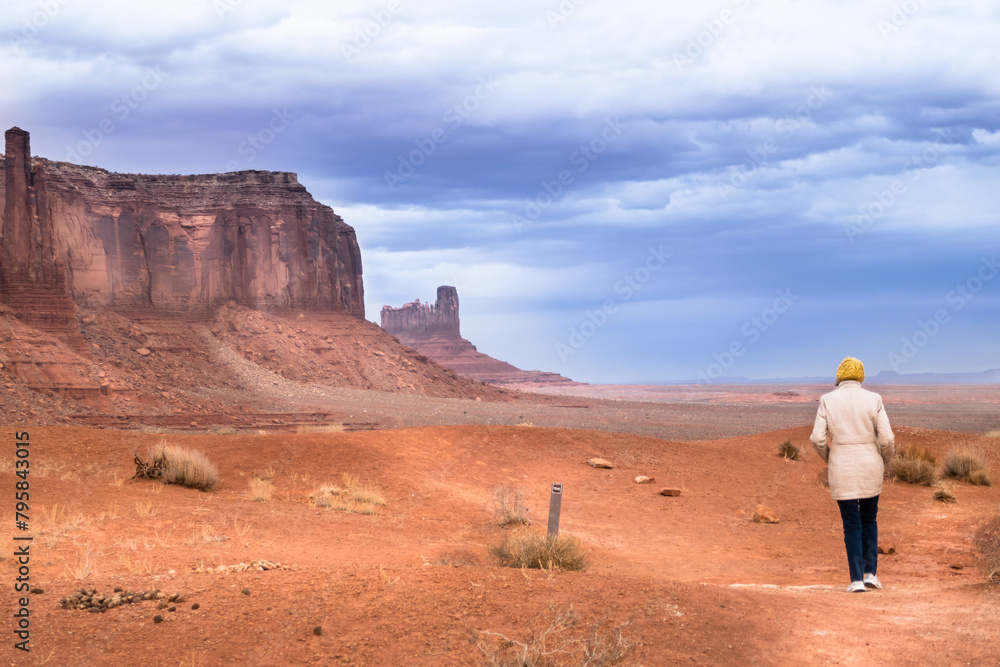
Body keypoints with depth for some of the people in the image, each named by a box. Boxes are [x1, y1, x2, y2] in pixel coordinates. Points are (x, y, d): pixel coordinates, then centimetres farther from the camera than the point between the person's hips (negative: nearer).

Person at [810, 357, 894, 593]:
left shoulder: (827, 400, -3)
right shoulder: (873, 400, -3)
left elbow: (817, 438, -8)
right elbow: (886, 439, -8)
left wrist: (828, 458, 12)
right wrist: (885, 461, 12)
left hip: (841, 471, -1)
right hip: (870, 468, 1)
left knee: (851, 525, 6)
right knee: (869, 520, 18)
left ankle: (857, 580, 0)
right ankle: (871, 573, 10)